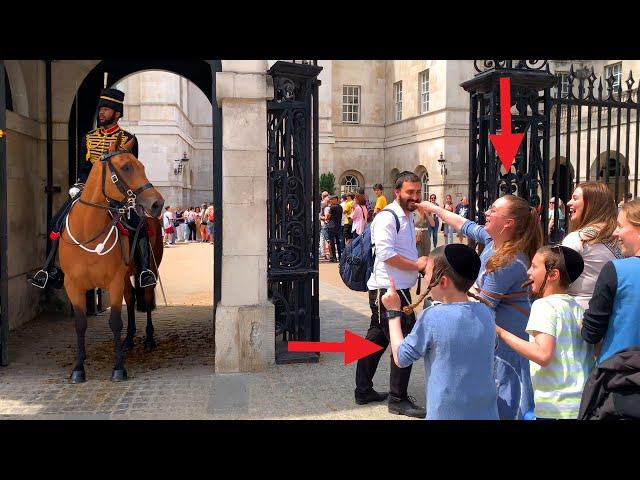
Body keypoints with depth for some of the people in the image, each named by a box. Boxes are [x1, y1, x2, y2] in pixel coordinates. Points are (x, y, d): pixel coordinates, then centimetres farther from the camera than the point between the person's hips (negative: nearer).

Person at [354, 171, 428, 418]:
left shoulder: (408, 217, 16)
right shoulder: (387, 218, -15)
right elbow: (387, 254, -24)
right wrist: (417, 265, -16)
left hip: (398, 289, 10)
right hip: (389, 289, -10)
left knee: (377, 339, 16)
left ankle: (363, 391, 28)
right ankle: (398, 400, 7)